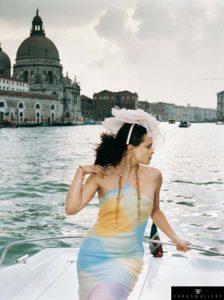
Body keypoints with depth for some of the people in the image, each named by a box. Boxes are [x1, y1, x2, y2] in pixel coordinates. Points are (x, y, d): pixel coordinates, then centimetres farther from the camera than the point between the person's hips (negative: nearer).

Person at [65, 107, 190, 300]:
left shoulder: (153, 176, -4)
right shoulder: (102, 176, -10)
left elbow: (155, 212, 12)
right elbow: (72, 208, -13)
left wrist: (175, 238, 19)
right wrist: (81, 172, -17)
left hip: (128, 258, 0)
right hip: (94, 254, 0)